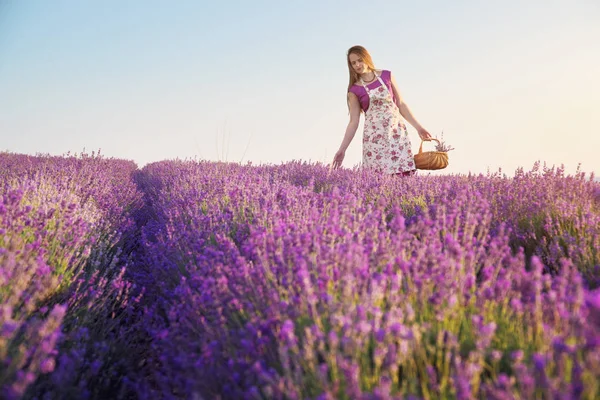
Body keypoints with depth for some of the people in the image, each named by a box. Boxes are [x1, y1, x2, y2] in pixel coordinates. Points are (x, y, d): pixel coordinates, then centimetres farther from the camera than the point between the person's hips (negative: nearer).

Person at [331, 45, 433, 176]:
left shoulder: (387, 76, 6)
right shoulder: (354, 90, 1)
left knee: (403, 174, -5)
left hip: (397, 131, 1)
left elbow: (401, 104, 10)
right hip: (374, 136, -1)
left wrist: (417, 126, 6)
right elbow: (353, 122, 1)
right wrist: (342, 149, -5)